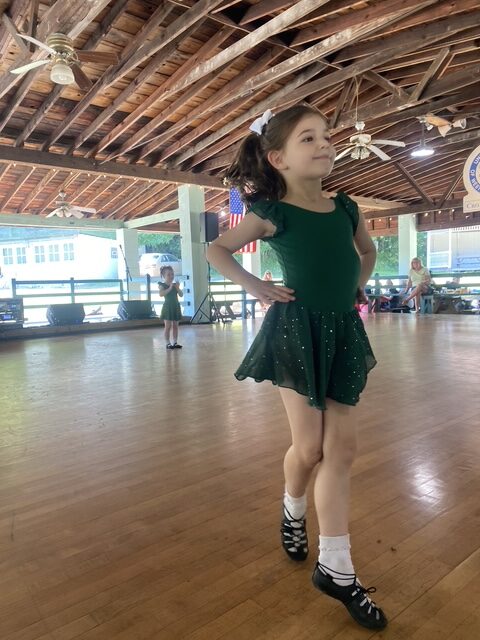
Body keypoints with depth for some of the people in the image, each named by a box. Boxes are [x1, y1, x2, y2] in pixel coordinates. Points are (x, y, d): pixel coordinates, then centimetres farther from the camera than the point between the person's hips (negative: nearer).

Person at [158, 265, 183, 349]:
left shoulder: (175, 285, 9)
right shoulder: (162, 285, -5)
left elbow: (181, 295, 3)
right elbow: (161, 294, -23)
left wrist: (177, 288, -12)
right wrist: (170, 288, -24)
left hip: (176, 307, 5)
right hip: (168, 307, -5)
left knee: (175, 325, 7)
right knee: (168, 326, -5)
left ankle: (175, 342, 13)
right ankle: (168, 343, 1)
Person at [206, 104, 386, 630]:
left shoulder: (346, 207, 9)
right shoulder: (272, 213, -5)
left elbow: (368, 251, 27)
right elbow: (216, 249, 3)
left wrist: (355, 290, 13)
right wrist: (255, 287, -4)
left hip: (342, 331, 5)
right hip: (296, 331, -5)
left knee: (342, 447, 4)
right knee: (310, 447, 2)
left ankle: (335, 568, 18)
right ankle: (293, 510, 38)